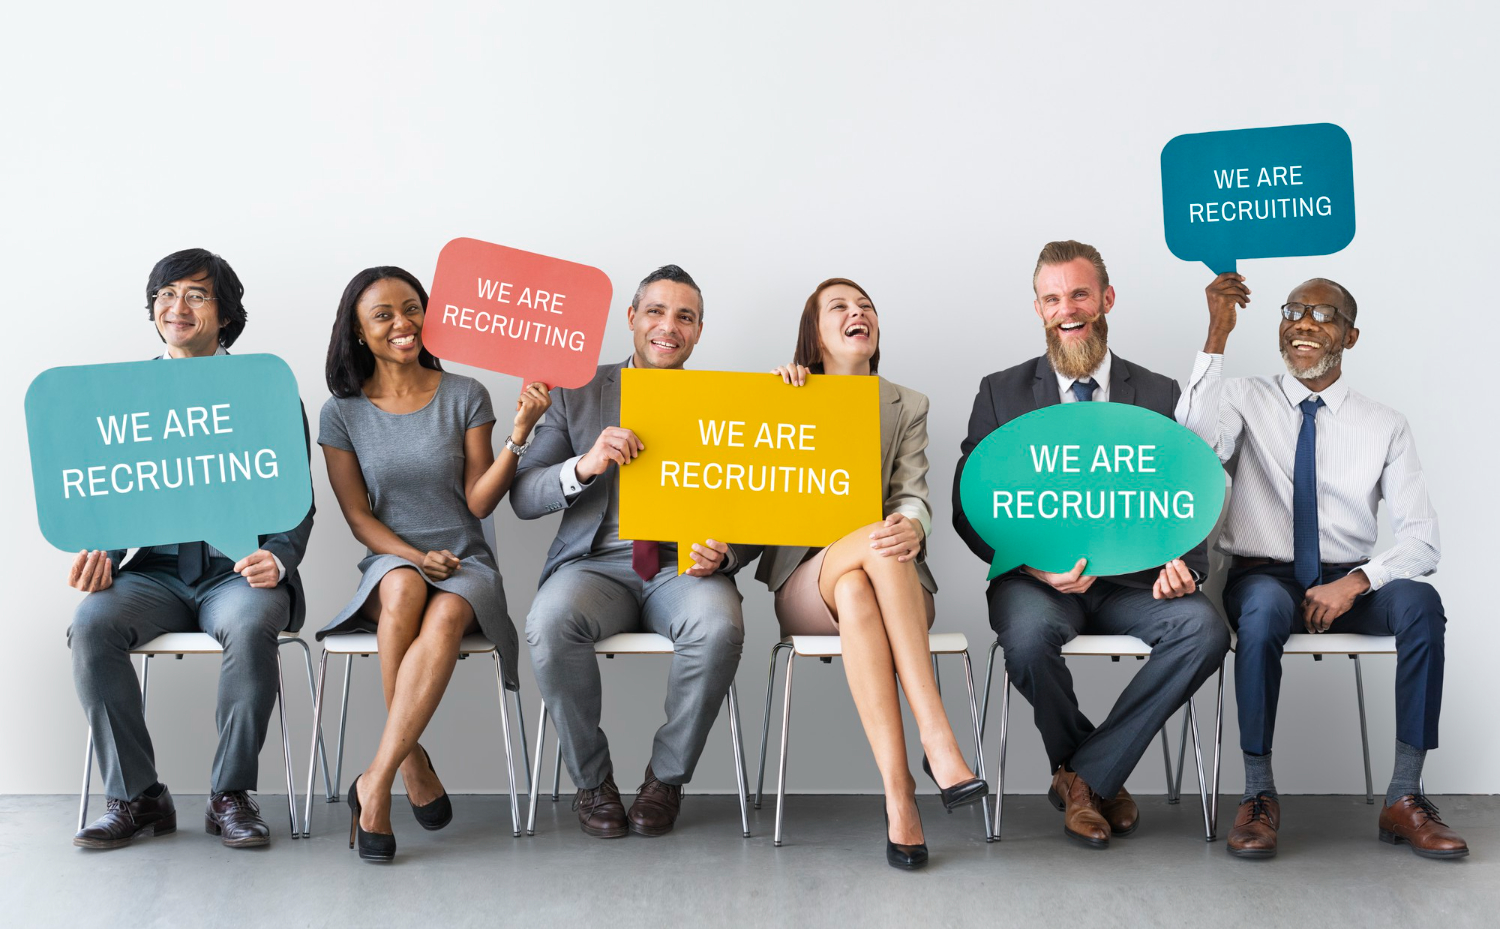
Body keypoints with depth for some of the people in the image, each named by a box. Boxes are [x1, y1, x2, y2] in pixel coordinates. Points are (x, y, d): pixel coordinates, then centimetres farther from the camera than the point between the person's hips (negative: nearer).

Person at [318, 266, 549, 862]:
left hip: (465, 564, 0)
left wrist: (519, 436, -15)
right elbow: (358, 517, 4)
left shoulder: (465, 397, 3)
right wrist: (414, 555, -14)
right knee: (404, 589, -37)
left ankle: (376, 782, -33)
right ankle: (413, 763, -24)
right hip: (389, 561, 1)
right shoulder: (342, 413, 6)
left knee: (446, 616, -36)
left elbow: (479, 502, -1)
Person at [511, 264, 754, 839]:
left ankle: (666, 777, -9)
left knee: (719, 628, -34)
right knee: (550, 622, -34)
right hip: (597, 563, 0)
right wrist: (583, 466, -18)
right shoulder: (579, 393, 10)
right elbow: (523, 498, 3)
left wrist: (724, 553, -16)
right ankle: (592, 780, -9)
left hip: (685, 565, 0)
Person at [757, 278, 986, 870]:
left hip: (891, 581, 1)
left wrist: (912, 527, -25)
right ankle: (938, 742, -43)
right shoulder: (792, 398, 14)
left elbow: (912, 495, 0)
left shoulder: (908, 407, 15)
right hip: (804, 582, -1)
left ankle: (898, 794, -45)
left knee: (857, 593, -39)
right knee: (876, 540, -37)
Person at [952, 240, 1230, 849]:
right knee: (1029, 634, -35)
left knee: (1205, 629, -28)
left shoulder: (1159, 396, 9)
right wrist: (1034, 562, -18)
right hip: (1037, 580, -1)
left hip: (1131, 580, 2)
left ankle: (1083, 776, -13)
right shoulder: (1001, 393, 6)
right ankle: (1099, 778, -5)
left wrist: (1181, 563, -17)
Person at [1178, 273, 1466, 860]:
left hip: (1350, 585, 2)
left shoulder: (1385, 426, 7)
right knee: (1265, 606, -36)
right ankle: (1259, 797, -26)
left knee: (1420, 601, -29)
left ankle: (1404, 798, -22)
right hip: (1264, 577, -2)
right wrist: (1217, 337, -24)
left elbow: (1421, 538, -1)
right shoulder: (1246, 401, 4)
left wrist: (1357, 581, -20)